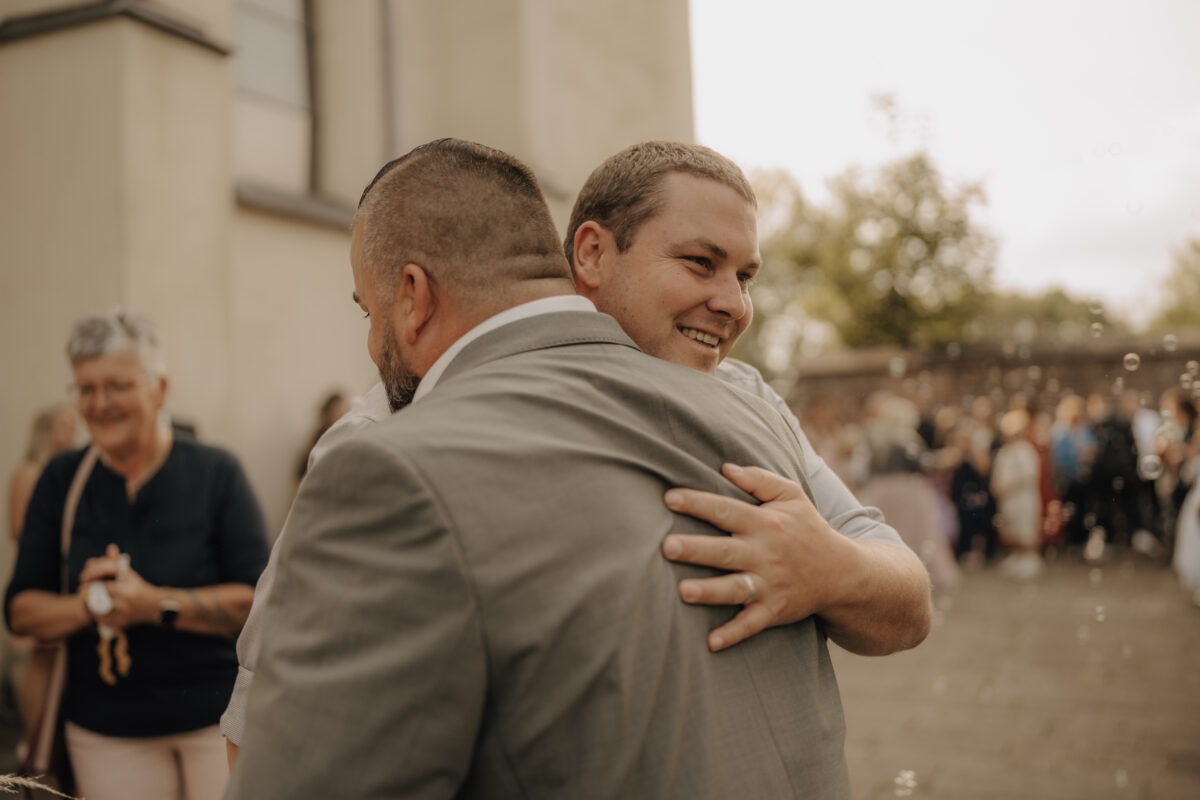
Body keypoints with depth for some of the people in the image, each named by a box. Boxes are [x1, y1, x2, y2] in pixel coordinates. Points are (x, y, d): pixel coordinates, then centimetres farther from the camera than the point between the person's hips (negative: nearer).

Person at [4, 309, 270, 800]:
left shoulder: (215, 473, -5)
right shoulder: (61, 482, 4)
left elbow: (257, 600, -11)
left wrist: (157, 604, -21)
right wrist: (84, 606, -14)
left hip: (217, 717, -2)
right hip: (106, 731, 2)